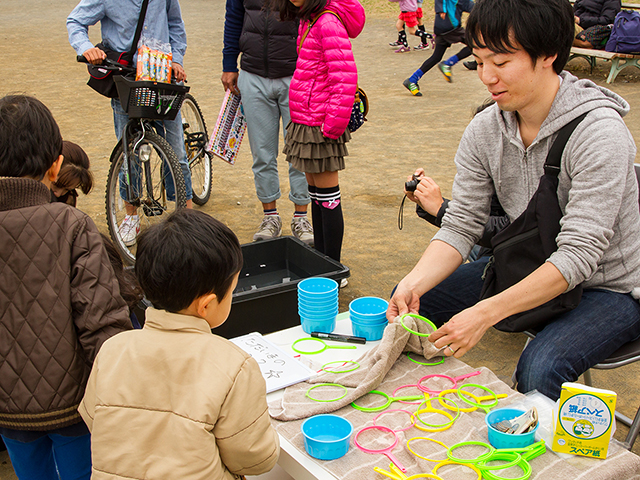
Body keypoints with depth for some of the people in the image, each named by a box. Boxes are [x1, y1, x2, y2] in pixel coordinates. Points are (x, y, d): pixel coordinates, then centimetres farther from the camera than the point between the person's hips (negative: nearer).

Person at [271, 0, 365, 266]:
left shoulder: (328, 22, -18)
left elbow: (345, 77, -23)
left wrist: (334, 123, -22)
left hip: (320, 126, -10)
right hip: (305, 122, 10)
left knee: (327, 196, -1)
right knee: (315, 193, 17)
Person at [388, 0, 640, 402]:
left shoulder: (599, 132, -26)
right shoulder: (485, 130, -7)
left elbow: (579, 255, -30)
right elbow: (461, 227, -7)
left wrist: (485, 314, -38)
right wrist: (414, 283, -26)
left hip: (607, 289, -6)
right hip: (528, 270, 6)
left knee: (540, 369, -33)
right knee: (408, 305, -1)